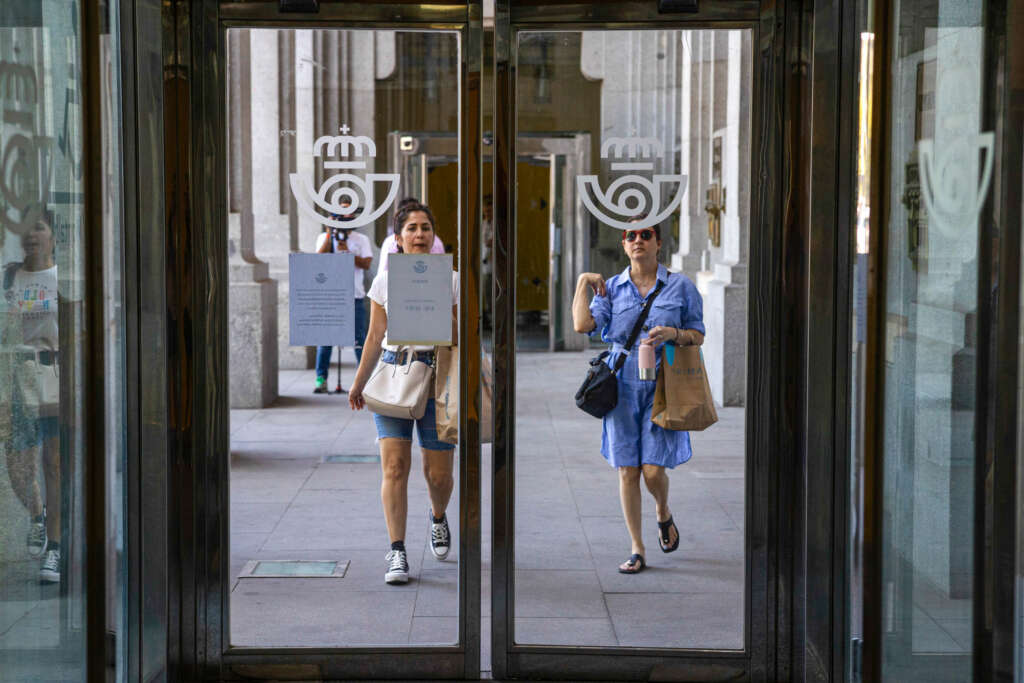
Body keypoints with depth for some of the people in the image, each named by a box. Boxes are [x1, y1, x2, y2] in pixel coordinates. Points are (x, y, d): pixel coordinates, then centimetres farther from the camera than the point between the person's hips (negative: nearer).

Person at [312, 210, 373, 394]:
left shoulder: (361, 239, 8)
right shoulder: (324, 237, 9)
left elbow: (367, 263, -4)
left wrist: (347, 252, -15)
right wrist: (330, 235, -10)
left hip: (355, 296, 0)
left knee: (359, 339, -1)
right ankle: (321, 378, 3)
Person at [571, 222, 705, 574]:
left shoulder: (680, 286, 4)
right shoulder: (611, 287, 7)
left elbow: (698, 335, 6)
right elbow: (583, 324, -7)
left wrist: (673, 334, -12)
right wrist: (583, 282, -4)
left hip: (661, 386, -1)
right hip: (622, 386, 2)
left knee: (653, 469, -7)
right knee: (627, 470, 2)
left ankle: (663, 515, 28)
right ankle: (637, 550, 12)